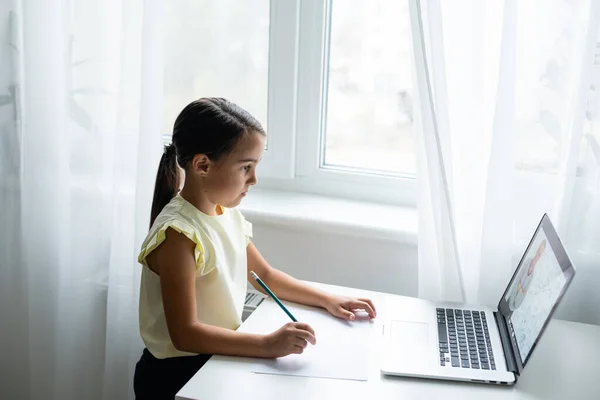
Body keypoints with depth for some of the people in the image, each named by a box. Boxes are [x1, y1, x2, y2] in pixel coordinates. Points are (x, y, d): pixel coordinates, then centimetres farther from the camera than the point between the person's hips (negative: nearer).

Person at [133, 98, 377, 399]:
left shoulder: (228, 213, 1)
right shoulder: (178, 234, -24)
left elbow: (264, 275, 15)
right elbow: (185, 334, -27)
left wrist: (327, 300, 6)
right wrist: (267, 345, -33)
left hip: (217, 358, 7)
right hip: (178, 375, -7)